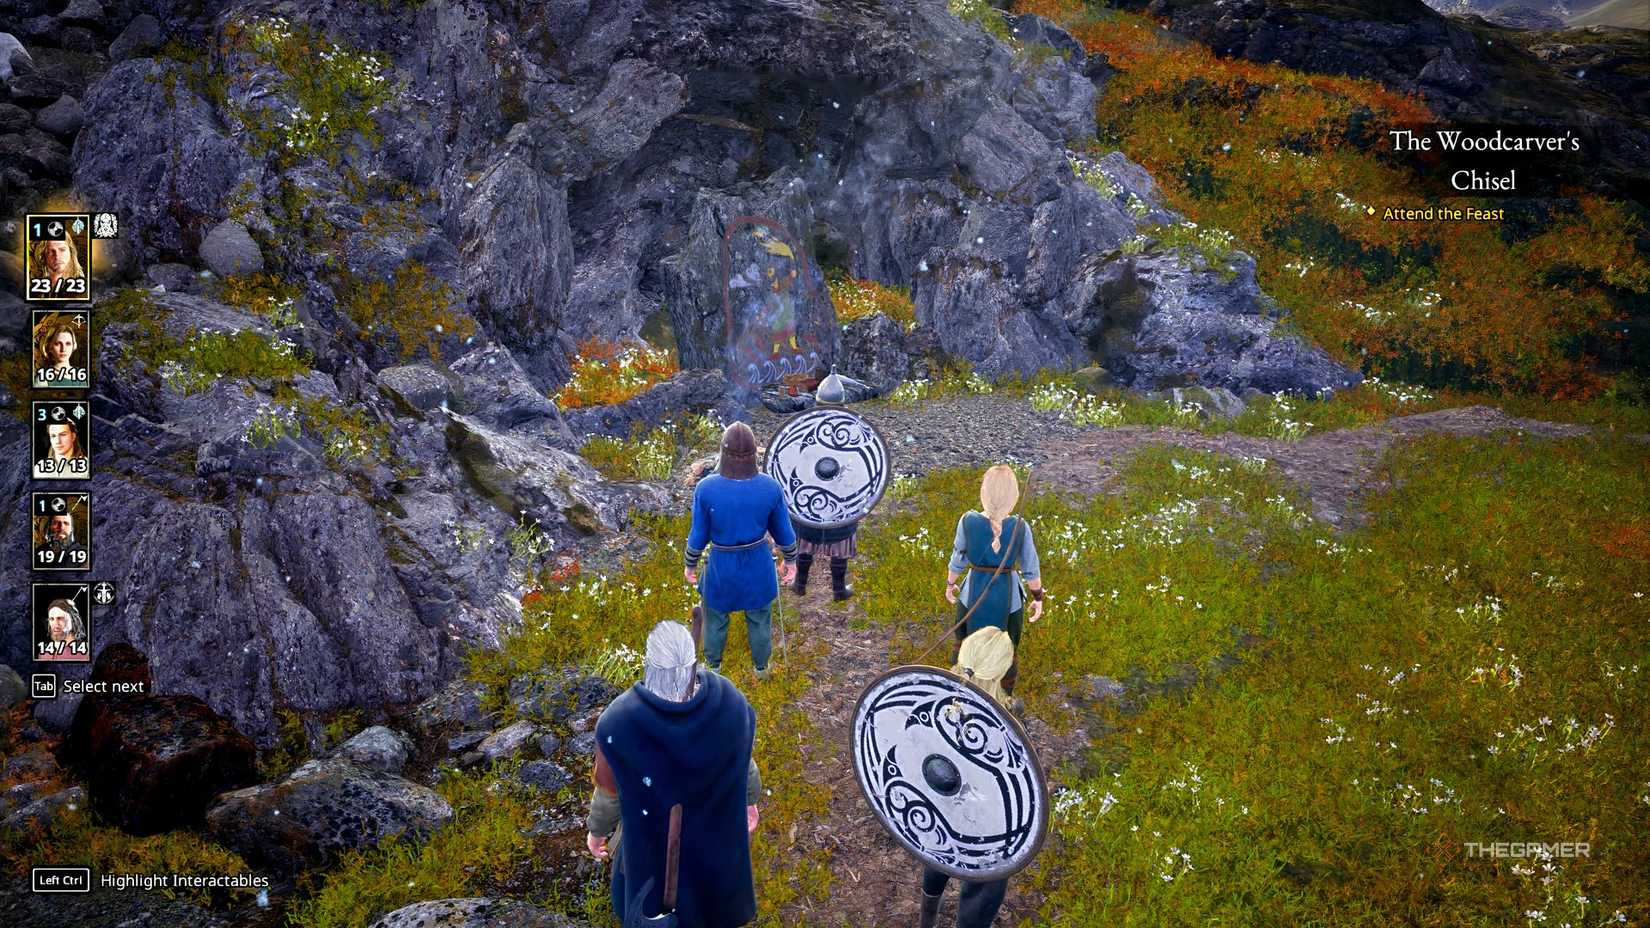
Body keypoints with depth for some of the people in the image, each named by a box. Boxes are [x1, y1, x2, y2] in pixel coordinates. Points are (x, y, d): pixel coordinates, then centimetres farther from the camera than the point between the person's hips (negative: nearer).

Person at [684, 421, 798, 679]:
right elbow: (783, 531, -10)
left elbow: (699, 535, -15)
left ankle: (713, 665, 51)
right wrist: (791, 560, 9)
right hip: (758, 565, 1)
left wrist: (690, 565, 4)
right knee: (759, 619, 27)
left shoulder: (706, 488, -28)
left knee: (715, 618, 27)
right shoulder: (771, 487, -24)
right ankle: (761, 667, 49)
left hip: (721, 565, -1)